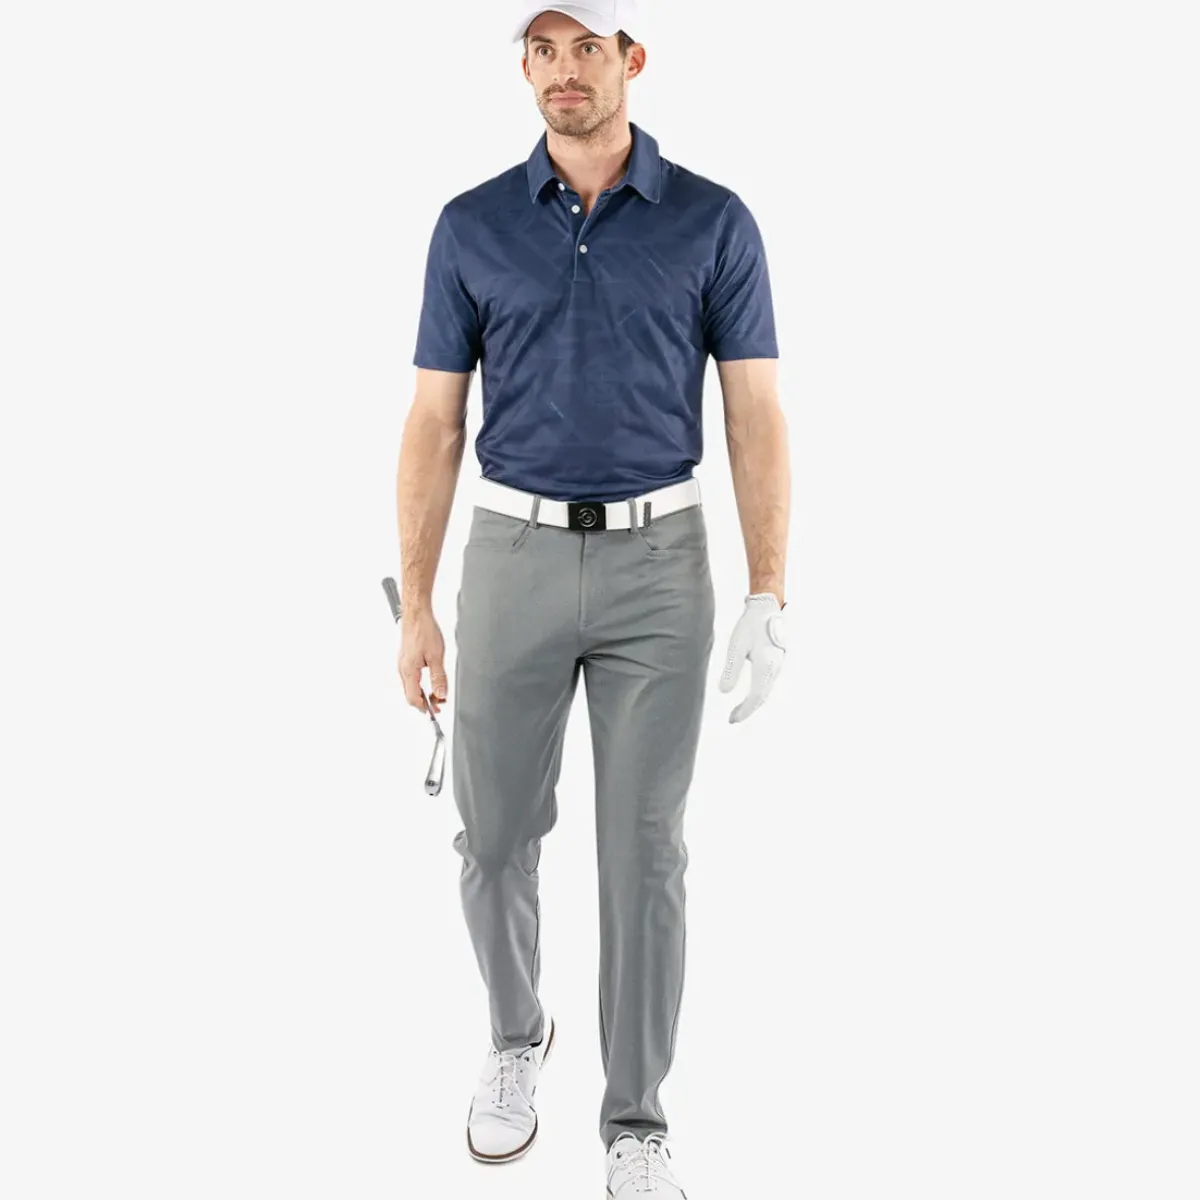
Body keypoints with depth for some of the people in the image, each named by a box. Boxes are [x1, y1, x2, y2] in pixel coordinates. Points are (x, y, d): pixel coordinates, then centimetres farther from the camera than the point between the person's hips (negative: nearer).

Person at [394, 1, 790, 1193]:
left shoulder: (713, 222, -2)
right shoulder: (472, 226, 2)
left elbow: (756, 418, -2)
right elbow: (433, 426, 3)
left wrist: (769, 600, -10)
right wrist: (415, 608, 0)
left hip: (657, 565, -1)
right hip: (513, 560, 2)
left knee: (643, 851, 1)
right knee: (496, 836, 8)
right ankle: (516, 1038, 36)